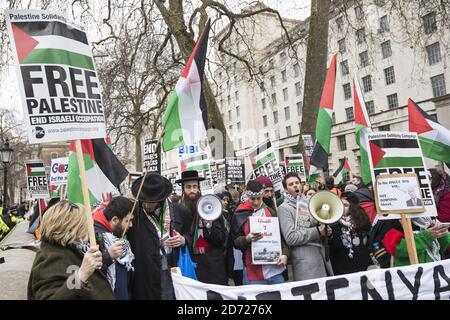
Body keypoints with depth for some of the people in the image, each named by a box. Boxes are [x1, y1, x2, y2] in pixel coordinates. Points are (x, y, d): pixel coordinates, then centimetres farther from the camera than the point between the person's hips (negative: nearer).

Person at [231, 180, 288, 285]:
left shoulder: (271, 211, 8)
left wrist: (284, 254, -5)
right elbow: (235, 242, 2)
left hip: (275, 268, 2)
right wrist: (247, 239, -17)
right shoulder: (240, 215, 2)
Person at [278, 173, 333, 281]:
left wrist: (325, 231, 4)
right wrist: (317, 231, -14)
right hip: (304, 258, -6)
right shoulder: (284, 208, -4)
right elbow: (291, 238, -13)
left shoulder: (307, 204, 17)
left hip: (321, 252, 7)